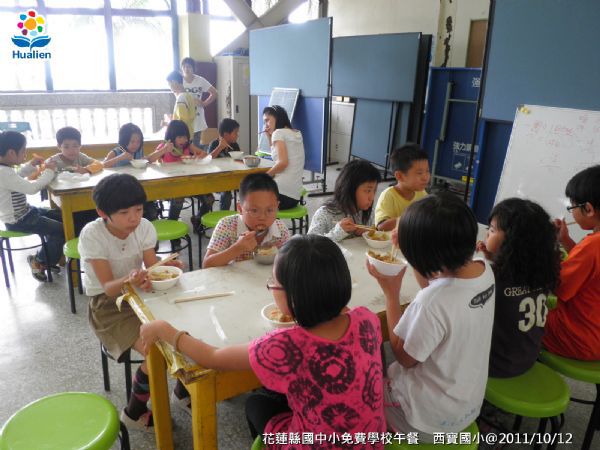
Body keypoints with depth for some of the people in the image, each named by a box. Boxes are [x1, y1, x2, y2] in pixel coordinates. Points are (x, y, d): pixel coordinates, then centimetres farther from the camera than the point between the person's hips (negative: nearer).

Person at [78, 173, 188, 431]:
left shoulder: (144, 227, -8)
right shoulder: (92, 235, -19)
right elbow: (108, 288, -21)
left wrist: (163, 268, -33)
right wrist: (129, 281, -43)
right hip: (108, 306, -4)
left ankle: (182, 387, 13)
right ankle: (134, 413, 4)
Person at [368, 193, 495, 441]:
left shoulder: (432, 303, -37)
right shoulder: (484, 270, -14)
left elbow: (404, 357, -19)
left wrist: (391, 292, -19)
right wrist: (410, 246, -1)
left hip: (432, 416, -7)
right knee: (385, 374, 25)